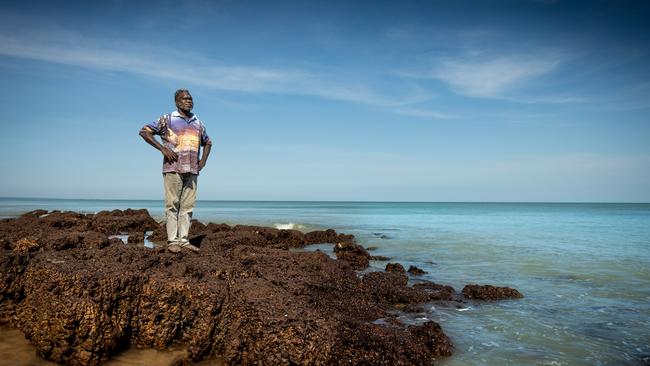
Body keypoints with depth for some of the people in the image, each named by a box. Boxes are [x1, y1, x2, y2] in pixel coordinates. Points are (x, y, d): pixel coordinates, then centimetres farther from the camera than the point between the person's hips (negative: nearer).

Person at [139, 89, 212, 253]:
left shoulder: (198, 123, 16)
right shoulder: (167, 120, 3)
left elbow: (208, 142, 30)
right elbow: (144, 131, -1)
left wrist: (203, 160, 13)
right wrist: (163, 148, -10)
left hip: (192, 170, 5)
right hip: (173, 168, -4)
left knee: (187, 206, 4)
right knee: (172, 205, -4)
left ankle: (184, 240, 9)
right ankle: (172, 241, 1)